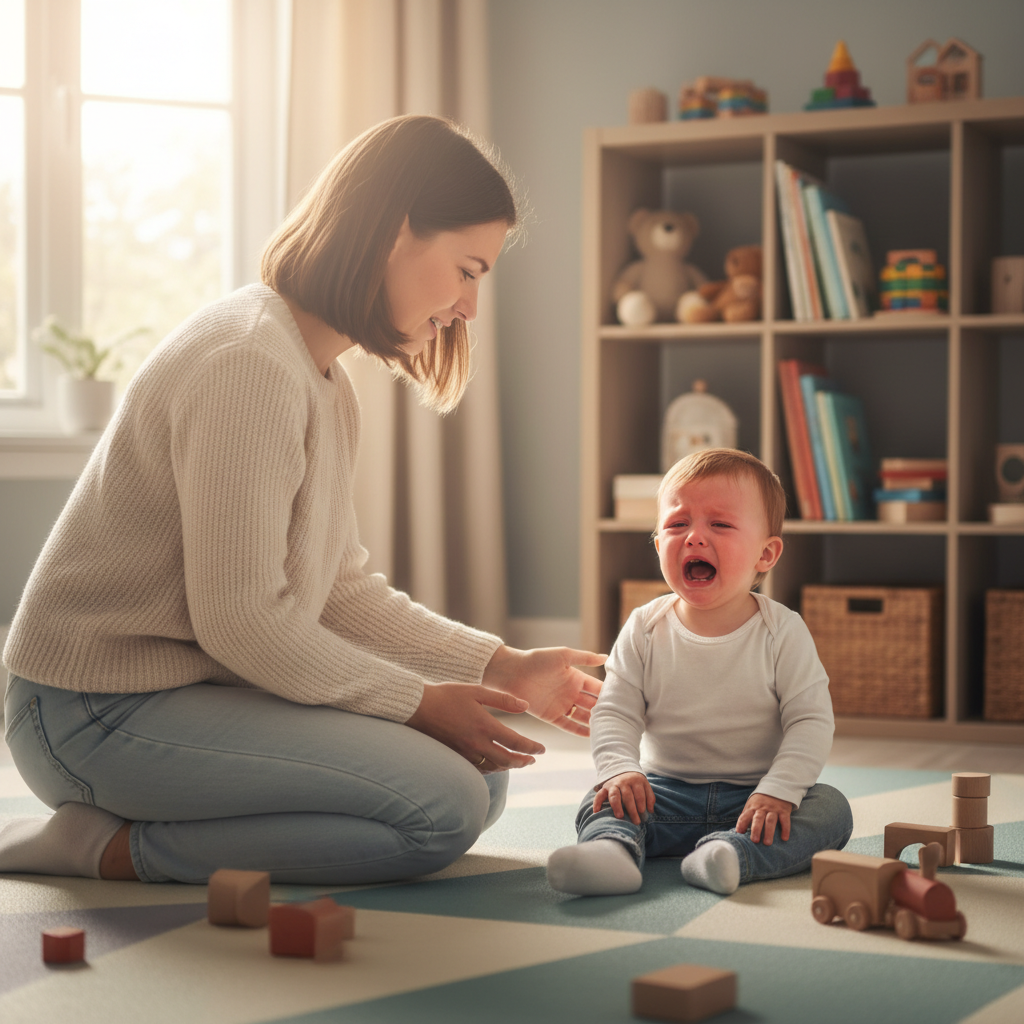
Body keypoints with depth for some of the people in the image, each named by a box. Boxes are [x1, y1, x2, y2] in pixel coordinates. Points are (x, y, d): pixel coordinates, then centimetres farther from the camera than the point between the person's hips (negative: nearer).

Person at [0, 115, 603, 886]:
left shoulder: (327, 386, 13)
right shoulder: (250, 365, -20)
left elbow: (342, 589, 14)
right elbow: (240, 620, -22)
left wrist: (505, 668, 7)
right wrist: (419, 704, -12)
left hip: (195, 687, 11)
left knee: (480, 777, 5)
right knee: (442, 807, -20)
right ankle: (109, 844, -11)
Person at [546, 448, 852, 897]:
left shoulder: (783, 632, -7)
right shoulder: (645, 630, -1)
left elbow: (810, 721, -11)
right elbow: (615, 713, -1)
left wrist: (777, 792, -25)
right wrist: (620, 769, -21)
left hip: (752, 795, -1)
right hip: (666, 793, 1)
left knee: (831, 808, -26)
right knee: (600, 803, -21)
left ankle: (732, 854, -47)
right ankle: (613, 849, -52)